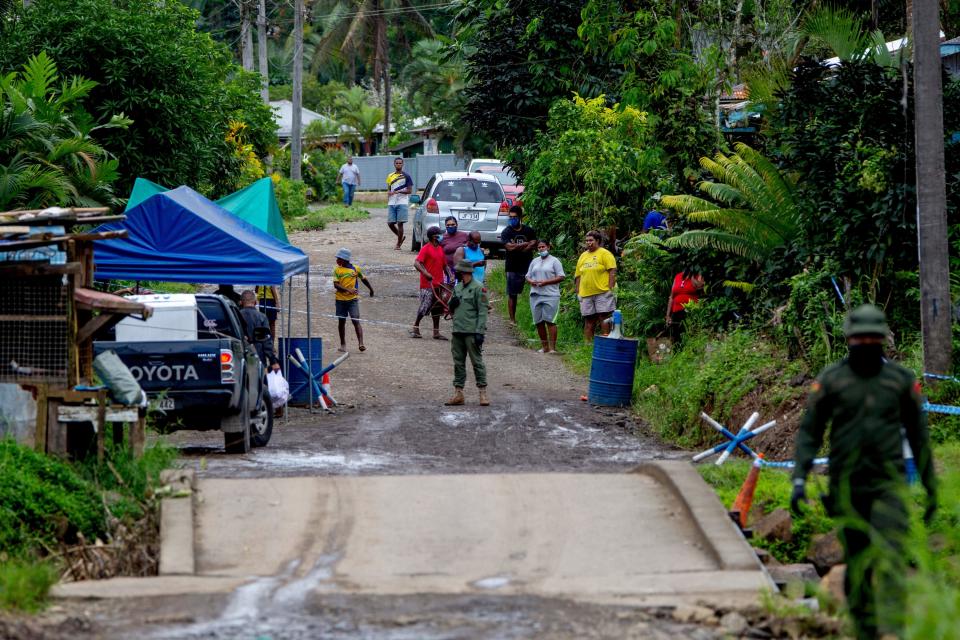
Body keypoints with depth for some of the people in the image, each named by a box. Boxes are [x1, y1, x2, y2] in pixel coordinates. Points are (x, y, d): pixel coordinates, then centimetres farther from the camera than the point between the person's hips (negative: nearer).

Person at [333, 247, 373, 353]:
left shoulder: (355, 269, 2)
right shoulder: (337, 270, 1)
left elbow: (363, 279, 18)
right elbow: (336, 285, -9)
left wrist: (371, 289, 31)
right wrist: (348, 290, -22)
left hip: (353, 299, -2)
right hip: (340, 299, 2)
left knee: (356, 321, -11)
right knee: (341, 322, 9)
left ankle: (361, 344, -17)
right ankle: (343, 344, 20)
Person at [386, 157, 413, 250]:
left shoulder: (406, 176, 1)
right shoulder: (390, 176, 15)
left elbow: (409, 190, -3)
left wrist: (398, 191, -15)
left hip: (402, 203, -5)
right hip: (391, 203, 5)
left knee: (400, 223, -6)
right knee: (390, 223, 0)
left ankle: (398, 244, 0)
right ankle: (400, 237, 24)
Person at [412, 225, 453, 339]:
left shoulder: (440, 249, 14)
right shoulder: (426, 249, -9)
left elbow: (444, 265, 20)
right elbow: (417, 263, -17)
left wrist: (450, 275, 5)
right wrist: (425, 273, -31)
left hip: (438, 284, 7)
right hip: (427, 284, -7)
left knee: (436, 309, 9)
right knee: (424, 307, -7)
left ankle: (436, 332, 13)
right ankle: (415, 328, 8)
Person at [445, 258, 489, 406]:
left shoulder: (478, 288, -8)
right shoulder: (457, 287, 15)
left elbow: (482, 311, -12)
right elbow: (452, 309, 24)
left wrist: (480, 332, -18)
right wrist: (451, 303, -1)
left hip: (472, 332, -8)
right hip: (457, 331, 8)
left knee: (477, 362, -5)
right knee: (458, 362, 10)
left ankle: (483, 393, -3)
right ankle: (458, 393, 14)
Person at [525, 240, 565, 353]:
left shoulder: (554, 261, 3)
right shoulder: (534, 262, 19)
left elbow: (561, 277, -4)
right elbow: (528, 276, 20)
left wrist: (545, 282, -14)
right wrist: (531, 281, -4)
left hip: (550, 296, -5)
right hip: (535, 295, 5)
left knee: (550, 321, -9)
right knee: (539, 322, 4)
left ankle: (552, 347, -9)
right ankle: (544, 347, 13)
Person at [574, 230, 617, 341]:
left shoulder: (605, 254, -1)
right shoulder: (583, 256, 16)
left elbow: (612, 272, -7)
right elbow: (578, 276, 18)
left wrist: (611, 289, -15)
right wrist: (578, 292, 10)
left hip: (602, 293, -6)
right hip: (586, 294, 6)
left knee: (604, 319, -6)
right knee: (588, 322, 6)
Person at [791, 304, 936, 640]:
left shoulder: (901, 380, 4)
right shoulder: (830, 380, 1)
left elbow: (918, 435, 12)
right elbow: (809, 432, 3)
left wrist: (931, 487, 15)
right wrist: (799, 480, -8)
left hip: (888, 485, 0)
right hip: (846, 486, 1)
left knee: (889, 558, -15)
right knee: (858, 564, 4)